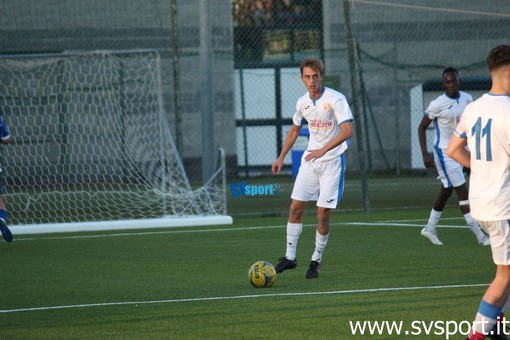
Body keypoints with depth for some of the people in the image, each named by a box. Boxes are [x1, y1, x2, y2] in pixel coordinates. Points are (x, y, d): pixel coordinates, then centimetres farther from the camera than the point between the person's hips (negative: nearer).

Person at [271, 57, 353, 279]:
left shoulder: (335, 99, -15)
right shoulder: (302, 103, 5)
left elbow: (347, 130, -25)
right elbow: (294, 130, 22)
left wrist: (323, 150, -31)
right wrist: (281, 158, 19)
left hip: (332, 161, -6)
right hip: (310, 160, 6)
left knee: (323, 213, -6)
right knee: (295, 207, 0)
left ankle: (316, 261, 8)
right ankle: (290, 257, 8)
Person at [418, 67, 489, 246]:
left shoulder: (467, 99, 1)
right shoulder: (438, 104, -16)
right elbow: (422, 127, -8)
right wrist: (425, 155, -14)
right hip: (444, 152, -7)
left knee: (446, 190, 16)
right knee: (463, 191, -9)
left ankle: (430, 228, 31)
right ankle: (480, 236, -9)